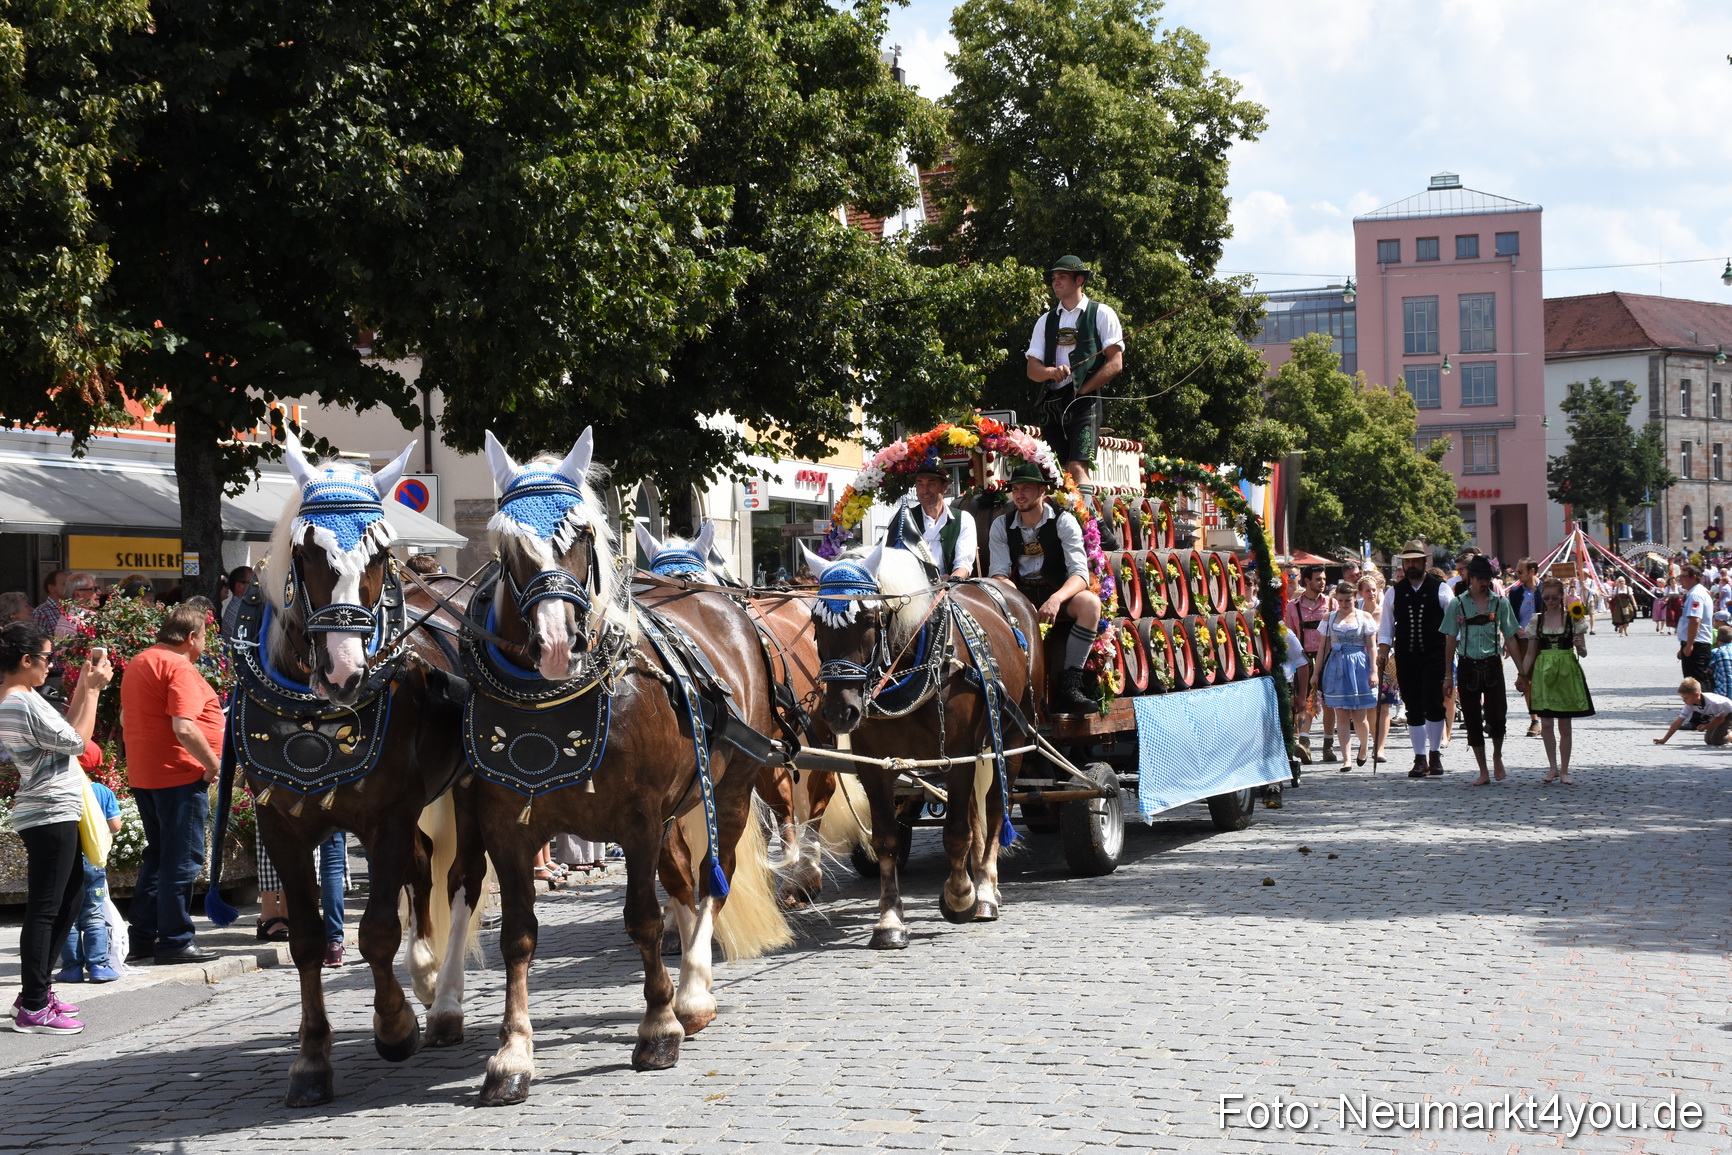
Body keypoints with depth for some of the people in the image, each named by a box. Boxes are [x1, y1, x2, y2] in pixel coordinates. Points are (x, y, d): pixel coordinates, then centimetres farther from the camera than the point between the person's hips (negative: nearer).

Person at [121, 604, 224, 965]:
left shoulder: (139, 663, 14)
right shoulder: (179, 668, -16)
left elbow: (126, 718, 25)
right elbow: (184, 728, -25)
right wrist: (213, 763, -15)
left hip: (143, 774, 10)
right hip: (179, 776, -10)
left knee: (158, 855, 18)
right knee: (182, 860, -3)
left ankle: (143, 938, 20)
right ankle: (174, 941, -1)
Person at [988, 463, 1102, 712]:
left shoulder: (1063, 521, -7)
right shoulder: (1001, 526, 1)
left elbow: (1080, 572, -17)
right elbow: (998, 573, -6)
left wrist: (1056, 599, -38)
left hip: (1058, 591, -1)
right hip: (1018, 593, 2)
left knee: (1090, 602, -34)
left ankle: (1068, 684, -33)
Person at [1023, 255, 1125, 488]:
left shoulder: (1101, 314, 4)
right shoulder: (1046, 320, 18)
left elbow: (1115, 363, -3)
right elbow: (1032, 369, 12)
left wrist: (1080, 391, -8)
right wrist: (1051, 372, -12)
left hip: (1085, 402, -5)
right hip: (1052, 405, 5)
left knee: (1078, 468, -19)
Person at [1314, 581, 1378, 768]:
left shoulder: (1365, 617, 4)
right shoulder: (1330, 618, 9)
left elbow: (1371, 646, 2)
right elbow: (1323, 647, 11)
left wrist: (1374, 671, -6)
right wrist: (1317, 673, 8)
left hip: (1359, 668, -2)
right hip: (1336, 669, 2)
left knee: (1359, 717, -1)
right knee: (1342, 717, -1)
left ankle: (1364, 746, 29)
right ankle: (1346, 759, 0)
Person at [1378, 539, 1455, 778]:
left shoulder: (1440, 589, 3)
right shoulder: (1395, 592, 9)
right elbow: (1387, 625, 12)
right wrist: (1384, 649, -1)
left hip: (1434, 656, -2)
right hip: (1406, 658, 2)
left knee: (1433, 704, -9)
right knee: (1413, 709, 4)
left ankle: (1435, 755, 5)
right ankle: (1420, 758, 10)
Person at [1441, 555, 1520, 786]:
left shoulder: (1500, 603, 3)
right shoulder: (1458, 604, 2)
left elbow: (1510, 638, 7)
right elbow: (1450, 640, 5)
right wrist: (1448, 675, 3)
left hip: (1492, 665, 0)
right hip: (1467, 665, 0)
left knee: (1497, 715, -10)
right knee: (1473, 720, 2)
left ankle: (1497, 758, 19)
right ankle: (1483, 773, 11)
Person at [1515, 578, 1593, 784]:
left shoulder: (1573, 619, 1)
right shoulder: (1536, 620, 5)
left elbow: (1583, 652, 4)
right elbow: (1530, 653, 11)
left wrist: (1580, 647, -18)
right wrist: (1522, 676, 5)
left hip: (1567, 673, -1)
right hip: (1543, 673, 1)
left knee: (1564, 726, 3)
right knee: (1546, 724, 0)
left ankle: (1564, 771, 12)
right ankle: (1552, 767, 15)